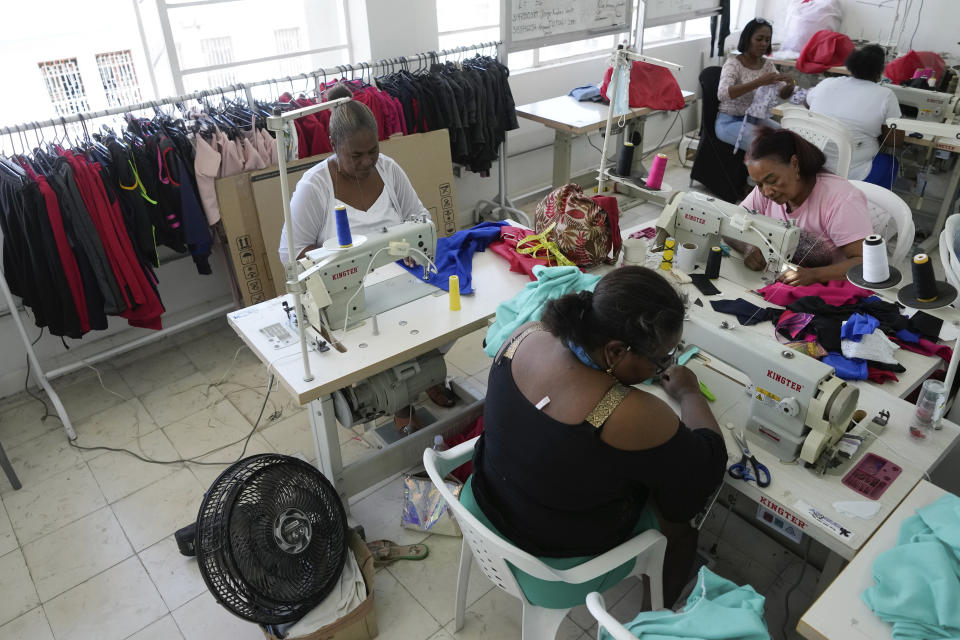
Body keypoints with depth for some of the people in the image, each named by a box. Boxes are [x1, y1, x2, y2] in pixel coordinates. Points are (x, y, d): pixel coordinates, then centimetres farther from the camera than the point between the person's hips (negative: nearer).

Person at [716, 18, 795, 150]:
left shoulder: (766, 64, 5)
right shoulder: (734, 63, -15)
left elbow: (783, 94, 2)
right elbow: (722, 94, -34)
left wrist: (789, 86, -23)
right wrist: (759, 82, -41)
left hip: (755, 118, 7)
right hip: (730, 121, -7)